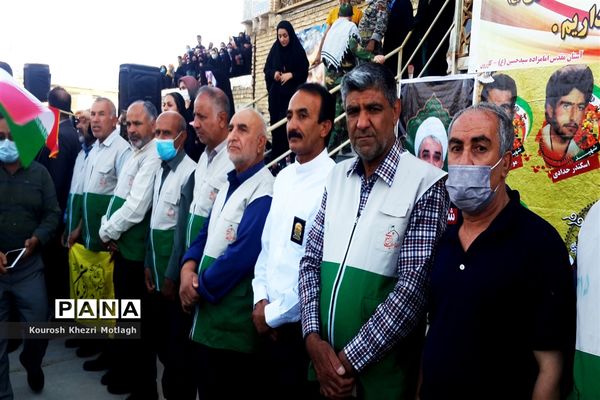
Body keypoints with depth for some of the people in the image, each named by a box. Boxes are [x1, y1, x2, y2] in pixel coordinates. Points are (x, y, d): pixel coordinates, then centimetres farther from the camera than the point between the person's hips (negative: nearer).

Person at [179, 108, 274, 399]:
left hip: (233, 322, -9)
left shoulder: (263, 193, -19)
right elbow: (206, 233, 16)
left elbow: (240, 256, -25)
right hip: (208, 312, 9)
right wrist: (188, 268, -3)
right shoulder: (229, 185, 12)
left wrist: (200, 288, -12)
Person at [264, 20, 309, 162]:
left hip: (292, 93, -3)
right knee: (276, 124, 1)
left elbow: (304, 72, -1)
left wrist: (291, 74, -17)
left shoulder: (298, 50, -1)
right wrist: (274, 73, -10)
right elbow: (267, 70, 12)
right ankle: (276, 156, 7)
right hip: (275, 94, 3)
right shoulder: (274, 49, 8)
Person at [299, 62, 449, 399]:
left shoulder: (426, 183, -12)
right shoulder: (338, 176, 5)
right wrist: (314, 338, -8)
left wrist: (350, 359, -16)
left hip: (381, 368, -4)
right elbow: (311, 261, 4)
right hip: (325, 359, 5)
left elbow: (413, 289, -18)